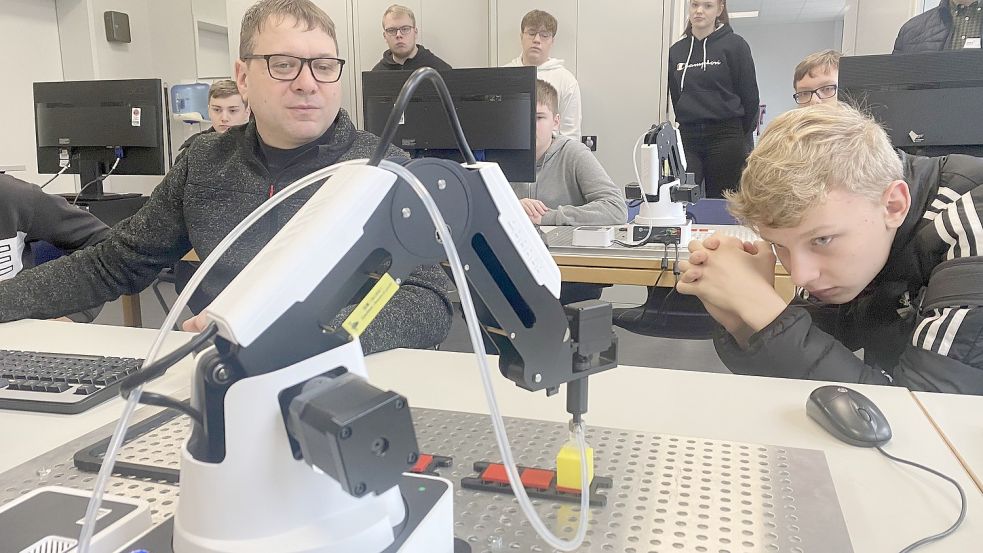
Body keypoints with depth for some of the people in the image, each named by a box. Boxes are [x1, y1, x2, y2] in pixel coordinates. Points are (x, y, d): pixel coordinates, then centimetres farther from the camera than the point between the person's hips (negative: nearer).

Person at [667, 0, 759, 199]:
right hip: (687, 137, 3)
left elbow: (750, 96, 1)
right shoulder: (676, 51, 12)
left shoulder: (734, 45, 0)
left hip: (725, 137, -3)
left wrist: (740, 136, 5)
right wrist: (685, 126, 12)